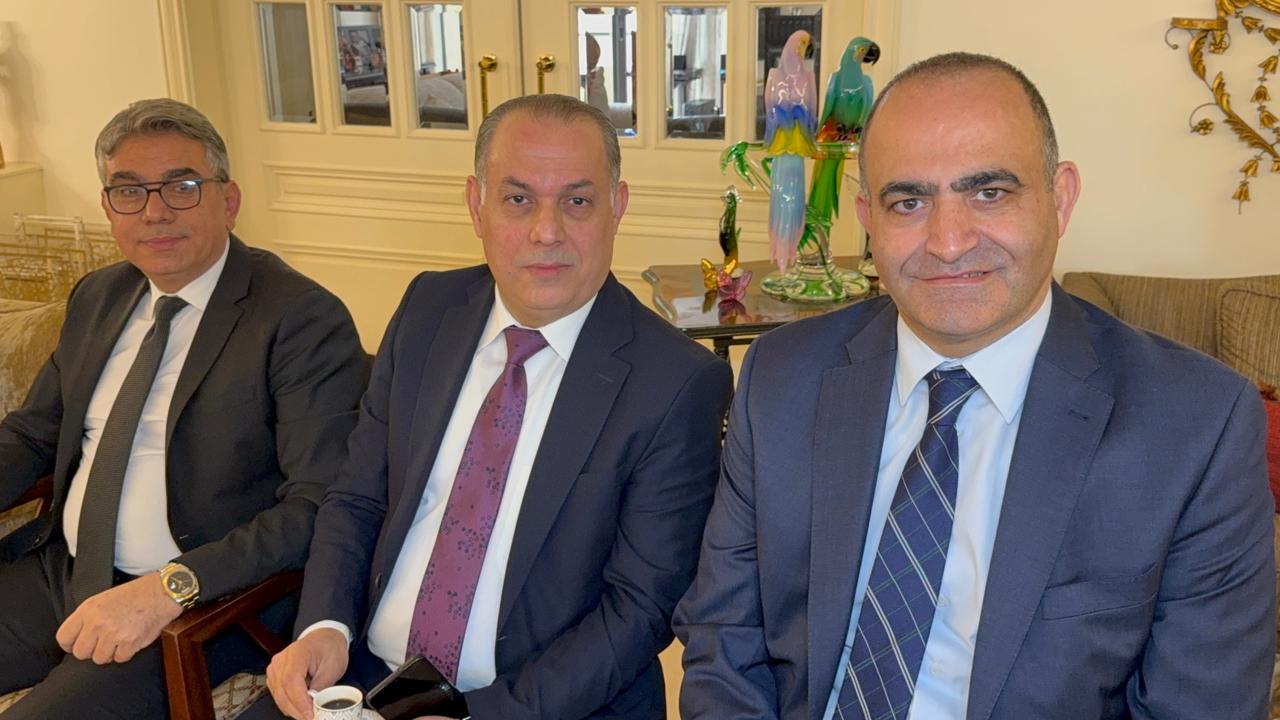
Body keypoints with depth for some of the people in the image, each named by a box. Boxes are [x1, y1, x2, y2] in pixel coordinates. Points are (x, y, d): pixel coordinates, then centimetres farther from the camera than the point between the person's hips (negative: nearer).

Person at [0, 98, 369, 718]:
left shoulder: (303, 320, -15)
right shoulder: (96, 298, 10)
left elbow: (321, 505, -21)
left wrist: (170, 586, -28)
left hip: (196, 605, -6)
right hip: (57, 571, 7)